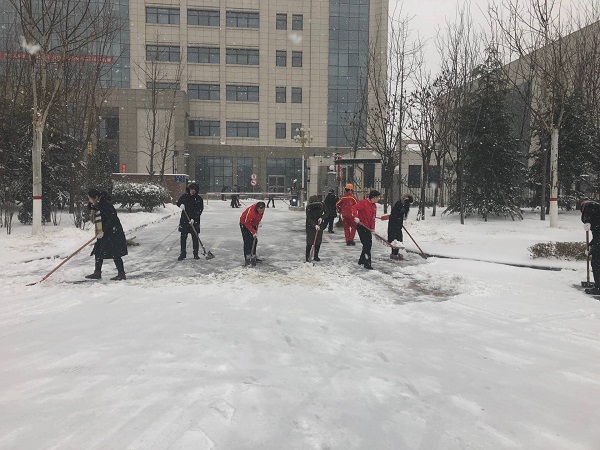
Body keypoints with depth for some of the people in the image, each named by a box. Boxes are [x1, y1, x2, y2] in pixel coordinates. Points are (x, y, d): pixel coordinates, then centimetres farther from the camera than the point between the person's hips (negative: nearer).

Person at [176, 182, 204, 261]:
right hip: (184, 220, 2)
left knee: (195, 238, 1)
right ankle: (183, 253, 12)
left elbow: (199, 211, -9)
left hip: (194, 221, -2)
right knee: (183, 237, 3)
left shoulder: (199, 199, -4)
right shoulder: (185, 196, 4)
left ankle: (196, 254, 12)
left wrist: (193, 219, -20)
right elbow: (178, 202, 14)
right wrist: (181, 205, -11)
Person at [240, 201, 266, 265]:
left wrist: (258, 222, -2)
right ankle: (247, 259, -14)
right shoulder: (251, 211, -38)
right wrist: (253, 232, -30)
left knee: (254, 240, 9)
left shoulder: (261, 210, -16)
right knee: (248, 241, -15)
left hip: (253, 224, 7)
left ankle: (253, 256, 23)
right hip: (244, 224, -7)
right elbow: (247, 223, -30)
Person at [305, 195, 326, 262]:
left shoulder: (321, 205, -15)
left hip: (319, 225, 3)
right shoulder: (308, 207, -22)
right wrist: (315, 225, -34)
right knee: (310, 242, -9)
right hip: (310, 226, -3)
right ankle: (307, 257, -1)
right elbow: (309, 219, -22)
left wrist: (321, 218, -17)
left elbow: (325, 213, 1)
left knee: (318, 241, 4)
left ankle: (316, 256, 16)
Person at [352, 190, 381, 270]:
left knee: (369, 244, 13)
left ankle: (361, 260, 29)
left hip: (368, 227, 9)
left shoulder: (374, 206, 12)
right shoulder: (363, 203, -14)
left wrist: (372, 228, 4)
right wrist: (355, 217, -37)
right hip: (362, 226, -9)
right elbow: (354, 208, -25)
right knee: (366, 244, -10)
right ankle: (367, 263, -5)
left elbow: (373, 218, 13)